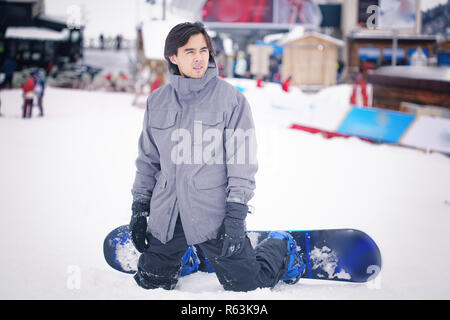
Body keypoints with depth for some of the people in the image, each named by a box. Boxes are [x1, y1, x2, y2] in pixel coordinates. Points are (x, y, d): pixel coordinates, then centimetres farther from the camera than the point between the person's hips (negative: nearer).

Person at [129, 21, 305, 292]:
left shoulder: (231, 98, -6)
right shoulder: (157, 102, 7)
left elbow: (243, 160, -8)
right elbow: (147, 159, 15)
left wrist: (236, 216, -14)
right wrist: (140, 207, 11)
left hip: (215, 214, -4)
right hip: (166, 216, 4)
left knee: (246, 287, -1)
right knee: (150, 286, 9)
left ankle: (281, 249, 30)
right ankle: (190, 256, 39)